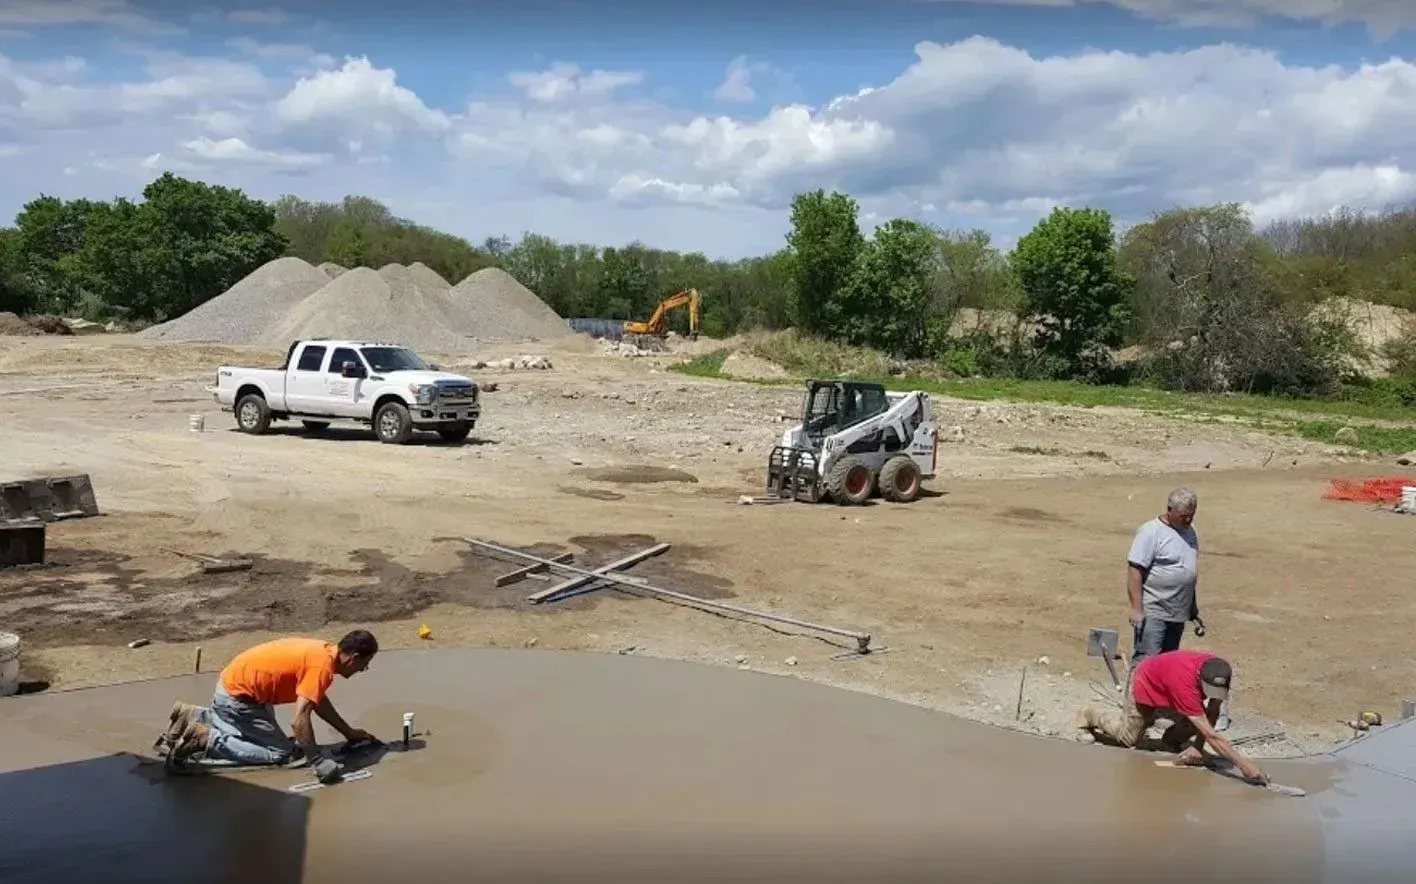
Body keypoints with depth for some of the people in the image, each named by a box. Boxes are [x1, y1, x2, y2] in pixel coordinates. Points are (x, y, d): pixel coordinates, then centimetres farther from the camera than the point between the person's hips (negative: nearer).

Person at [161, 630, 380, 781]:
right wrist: (318, 761, -26)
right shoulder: (322, 666, -25)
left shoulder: (323, 652, 4)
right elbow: (299, 721, -31)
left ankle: (191, 717, 26)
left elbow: (319, 701, 18)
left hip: (233, 684, 10)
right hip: (237, 696, -10)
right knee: (281, 753, -6)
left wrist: (349, 733, 19)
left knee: (252, 732, 31)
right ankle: (204, 739, -11)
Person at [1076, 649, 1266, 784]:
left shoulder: (1220, 673, -31)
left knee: (1198, 721, -19)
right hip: (1146, 686, -5)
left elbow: (1213, 712, -18)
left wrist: (1198, 746, -26)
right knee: (1128, 739, 6)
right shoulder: (1185, 681, -49)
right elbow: (1210, 734, -48)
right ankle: (1091, 717, 32)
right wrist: (1243, 764, -50)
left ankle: (1171, 740, 12)